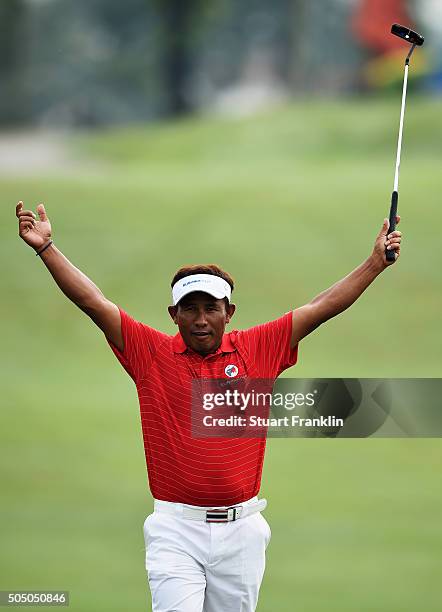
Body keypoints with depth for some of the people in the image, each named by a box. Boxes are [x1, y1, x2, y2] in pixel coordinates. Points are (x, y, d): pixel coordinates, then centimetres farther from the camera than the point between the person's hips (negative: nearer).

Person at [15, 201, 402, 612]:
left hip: (241, 531, 2)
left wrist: (377, 261, 8)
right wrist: (46, 247, -8)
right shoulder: (152, 354, 2)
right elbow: (94, 303, -2)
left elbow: (320, 309, 9)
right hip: (176, 530, -2)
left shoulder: (257, 350, 6)